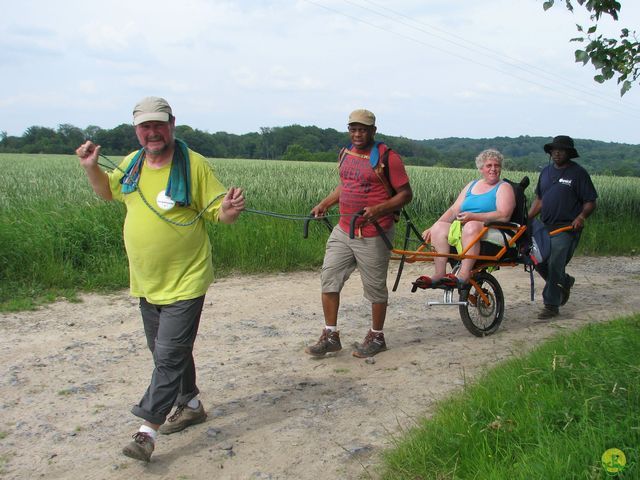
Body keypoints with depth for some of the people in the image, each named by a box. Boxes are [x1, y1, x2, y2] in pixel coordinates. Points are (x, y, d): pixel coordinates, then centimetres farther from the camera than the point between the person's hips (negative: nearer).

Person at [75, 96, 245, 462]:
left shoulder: (195, 164, -13)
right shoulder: (132, 164, 3)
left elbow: (219, 212, -11)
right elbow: (107, 190, 23)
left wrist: (230, 210, -33)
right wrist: (91, 168, 6)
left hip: (185, 282, -7)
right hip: (146, 283, 7)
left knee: (169, 356, -7)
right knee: (166, 352, 20)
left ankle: (148, 430, 1)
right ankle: (191, 405, 40)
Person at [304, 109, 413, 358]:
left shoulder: (387, 157, -11)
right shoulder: (346, 153, 10)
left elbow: (406, 194, -10)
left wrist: (379, 209, -25)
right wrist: (325, 203, 11)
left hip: (373, 236, -6)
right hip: (343, 231, 7)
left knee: (375, 287, 6)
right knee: (329, 278, 4)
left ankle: (376, 337, 23)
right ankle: (330, 336, 14)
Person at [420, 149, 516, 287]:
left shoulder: (504, 188, 6)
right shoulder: (471, 185, 23)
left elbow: (504, 215, -12)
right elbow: (453, 211, 17)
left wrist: (473, 216, -20)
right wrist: (432, 228, 2)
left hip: (494, 232, -6)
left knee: (471, 227, -37)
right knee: (439, 228, -18)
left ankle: (463, 276, -44)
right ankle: (439, 274, -29)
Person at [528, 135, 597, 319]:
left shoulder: (578, 173, -4)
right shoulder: (546, 171, 14)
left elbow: (590, 202, -5)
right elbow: (539, 199, 19)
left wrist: (581, 216, -24)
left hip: (567, 228, -6)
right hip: (545, 226, 6)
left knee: (555, 265, -9)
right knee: (539, 262, 6)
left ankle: (551, 305, 2)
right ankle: (565, 282, 32)